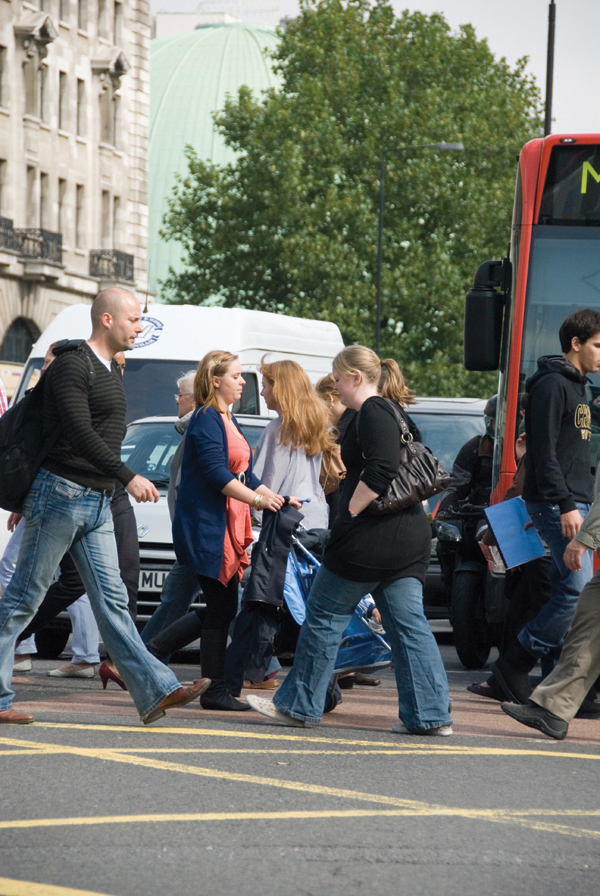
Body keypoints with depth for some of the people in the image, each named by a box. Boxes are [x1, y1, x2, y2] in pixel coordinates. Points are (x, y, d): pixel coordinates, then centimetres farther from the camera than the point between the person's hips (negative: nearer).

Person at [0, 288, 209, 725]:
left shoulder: (111, 371, 17)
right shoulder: (72, 365, -12)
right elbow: (80, 433, -22)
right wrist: (128, 477, -27)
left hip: (98, 503, 9)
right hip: (62, 494, -9)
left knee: (112, 601, 3)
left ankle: (156, 691, -4)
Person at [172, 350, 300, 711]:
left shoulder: (229, 421, 21)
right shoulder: (206, 420, -10)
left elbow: (245, 475, 23)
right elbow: (216, 472, -19)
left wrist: (276, 498, 14)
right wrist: (257, 499, -21)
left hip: (228, 525, 10)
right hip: (206, 525, -10)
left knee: (223, 608, 7)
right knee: (221, 607, -9)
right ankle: (215, 691, -6)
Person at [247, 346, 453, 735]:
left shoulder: (373, 412, -10)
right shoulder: (396, 413, 19)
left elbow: (381, 470, -23)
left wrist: (350, 511, -15)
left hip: (371, 540, -9)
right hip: (411, 535, 9)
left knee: (325, 616, 2)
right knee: (409, 625, 5)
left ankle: (299, 705, 9)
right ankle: (431, 714, -2)